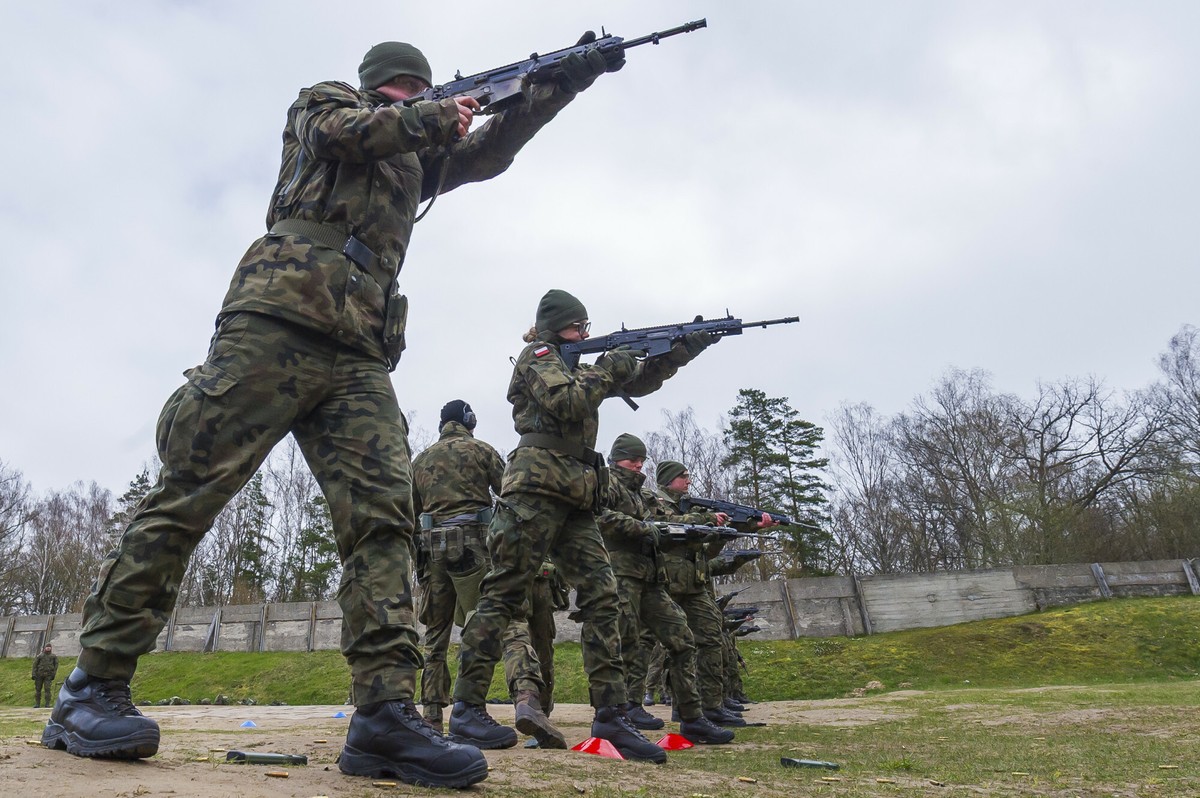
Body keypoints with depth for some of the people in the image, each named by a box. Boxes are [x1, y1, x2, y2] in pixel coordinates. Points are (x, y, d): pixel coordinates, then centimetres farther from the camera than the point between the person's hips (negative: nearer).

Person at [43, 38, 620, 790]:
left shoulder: (418, 154, 34)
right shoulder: (324, 102, 21)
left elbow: (490, 150, 28)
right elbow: (350, 131, -2)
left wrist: (566, 81, 22)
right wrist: (437, 115, 4)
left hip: (359, 356, 5)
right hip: (276, 321, -5)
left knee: (385, 513, -13)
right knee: (188, 495, -7)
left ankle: (385, 713, -17)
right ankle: (91, 689, 5)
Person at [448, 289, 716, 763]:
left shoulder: (578, 365, 28)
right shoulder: (538, 355, 4)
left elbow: (637, 382, 27)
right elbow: (567, 401, -15)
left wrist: (683, 350, 16)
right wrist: (608, 370, -2)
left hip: (575, 499, 8)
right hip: (536, 488, -8)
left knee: (601, 597, -2)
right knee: (503, 593, -7)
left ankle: (611, 716, -2)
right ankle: (467, 705, 0)